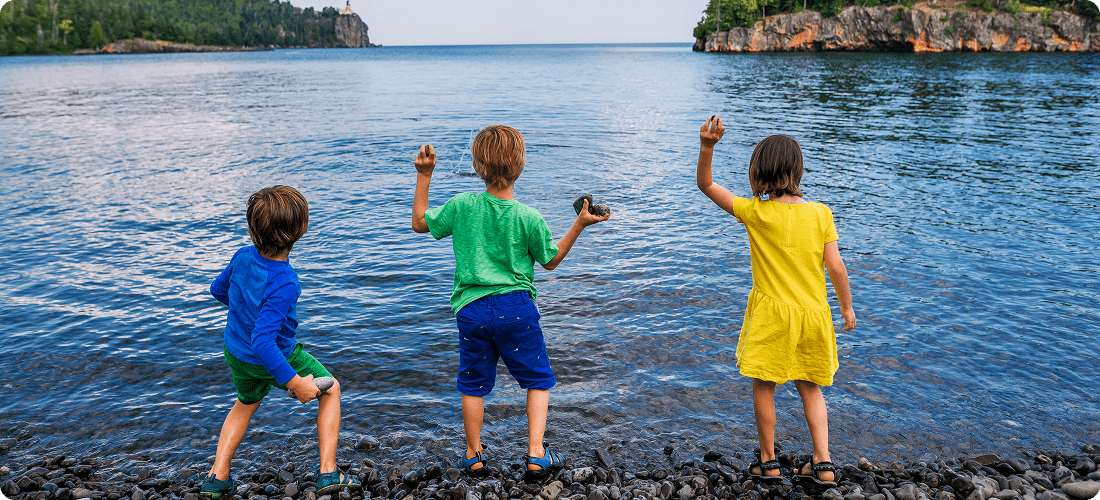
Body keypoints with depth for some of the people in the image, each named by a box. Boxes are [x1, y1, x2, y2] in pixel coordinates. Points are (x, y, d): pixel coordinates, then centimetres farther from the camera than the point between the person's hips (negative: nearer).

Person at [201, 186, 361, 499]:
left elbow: (218, 289, 5)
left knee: (246, 403, 34)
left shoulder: (243, 257, -16)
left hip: (235, 352, 6)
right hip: (277, 357, -6)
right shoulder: (282, 284, -37)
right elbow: (262, 341, -40)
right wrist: (294, 382, -34)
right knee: (330, 391, 16)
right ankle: (328, 473, 14)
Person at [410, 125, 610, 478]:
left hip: (471, 308, 2)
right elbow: (550, 261, 4)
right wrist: (579, 225, 5)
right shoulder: (529, 218, -10)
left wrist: (424, 176, 10)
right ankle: (536, 454, 10)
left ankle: (474, 455, 27)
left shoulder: (461, 206, -7)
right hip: (516, 307, -2)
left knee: (473, 383, 17)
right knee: (538, 380, 15)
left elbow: (420, 223, 9)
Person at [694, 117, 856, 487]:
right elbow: (836, 267, -3)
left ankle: (768, 462, 23)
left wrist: (706, 147, -17)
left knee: (764, 386, 13)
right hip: (813, 313, 4)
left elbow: (705, 185, -5)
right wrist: (847, 307, 9)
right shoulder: (821, 213, -4)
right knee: (810, 387, 20)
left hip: (771, 313, -3)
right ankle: (822, 463, 16)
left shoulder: (755, 212, -10)